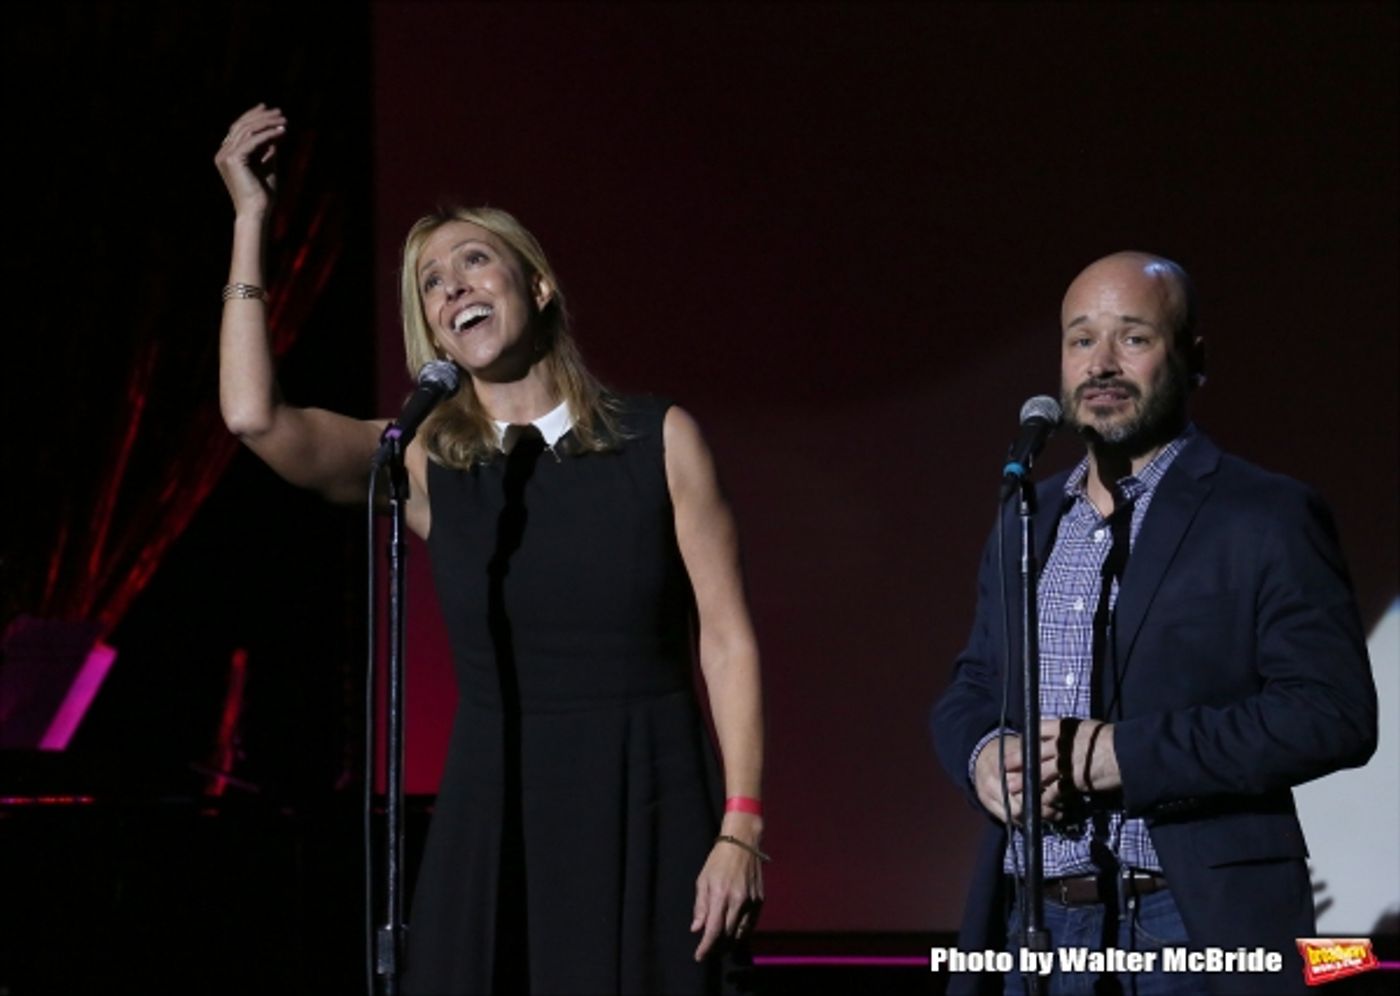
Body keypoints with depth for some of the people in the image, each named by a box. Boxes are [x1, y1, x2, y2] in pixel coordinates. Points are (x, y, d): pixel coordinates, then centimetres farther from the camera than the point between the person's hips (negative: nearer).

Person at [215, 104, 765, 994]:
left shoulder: (660, 441, 2)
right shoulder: (426, 464, 4)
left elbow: (728, 641, 0)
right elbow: (254, 418, -12)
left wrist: (741, 830, -9)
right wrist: (251, 222, -7)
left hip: (650, 819, -1)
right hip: (494, 823, 1)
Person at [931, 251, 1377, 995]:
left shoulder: (1268, 518, -5)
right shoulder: (1026, 518, 14)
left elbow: (1335, 712, -13)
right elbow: (973, 688, 20)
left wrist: (1125, 752, -19)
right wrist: (984, 755, -4)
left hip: (1195, 928, -5)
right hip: (1037, 929, 5)